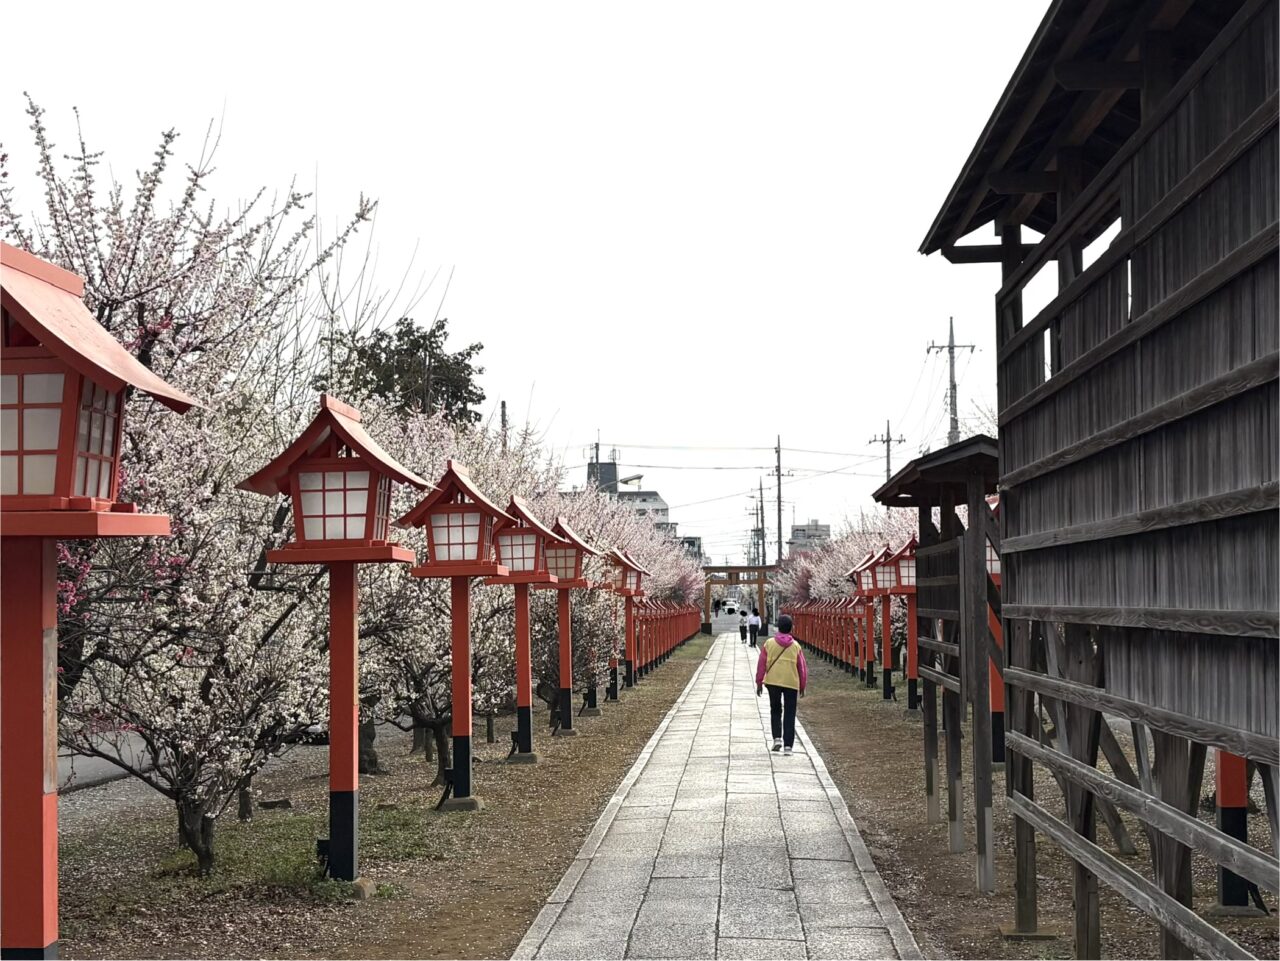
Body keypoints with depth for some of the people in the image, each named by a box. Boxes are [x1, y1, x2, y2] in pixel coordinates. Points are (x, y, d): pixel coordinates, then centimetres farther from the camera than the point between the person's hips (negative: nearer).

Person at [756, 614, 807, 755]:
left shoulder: (769, 643, 0)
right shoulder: (795, 646, 2)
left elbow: (761, 664, 1)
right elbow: (802, 668, 6)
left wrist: (759, 682, 9)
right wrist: (802, 686, 17)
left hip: (773, 682, 0)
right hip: (791, 683, 0)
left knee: (775, 710, 18)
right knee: (789, 714, 6)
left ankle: (777, 738, 2)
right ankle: (787, 745, 0)